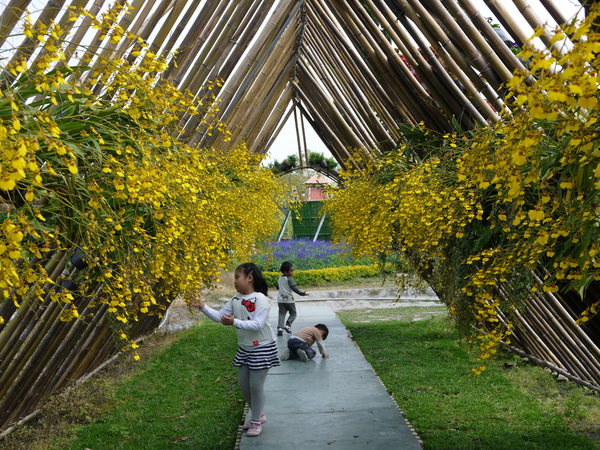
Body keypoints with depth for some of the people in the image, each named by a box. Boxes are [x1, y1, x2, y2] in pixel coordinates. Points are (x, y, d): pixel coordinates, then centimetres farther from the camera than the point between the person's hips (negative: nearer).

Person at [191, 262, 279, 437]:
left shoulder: (260, 299, -20)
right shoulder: (235, 300, 3)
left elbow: (257, 324, -28)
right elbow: (220, 316, 6)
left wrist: (234, 322, -36)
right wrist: (203, 307, -7)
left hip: (262, 348, -8)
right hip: (244, 348, 8)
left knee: (256, 384, -2)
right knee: (243, 383, 13)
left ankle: (256, 421, 16)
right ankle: (258, 414, 32)